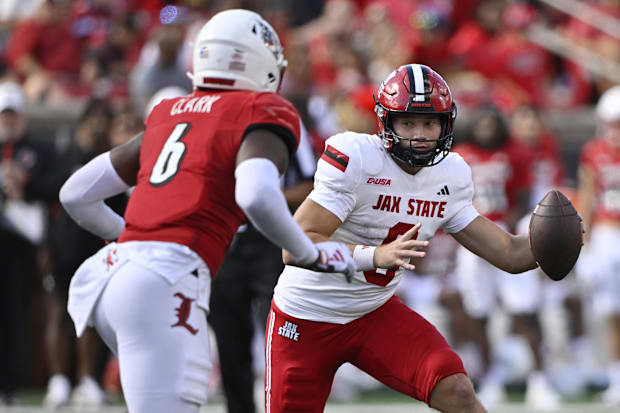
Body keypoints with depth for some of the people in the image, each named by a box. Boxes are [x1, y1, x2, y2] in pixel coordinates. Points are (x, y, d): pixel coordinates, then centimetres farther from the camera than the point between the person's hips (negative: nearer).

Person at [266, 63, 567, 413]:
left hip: (376, 312, 4)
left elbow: (509, 253, 1)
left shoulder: (451, 177, -3)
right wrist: (377, 256, -45)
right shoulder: (353, 159, -24)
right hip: (306, 317, -4)